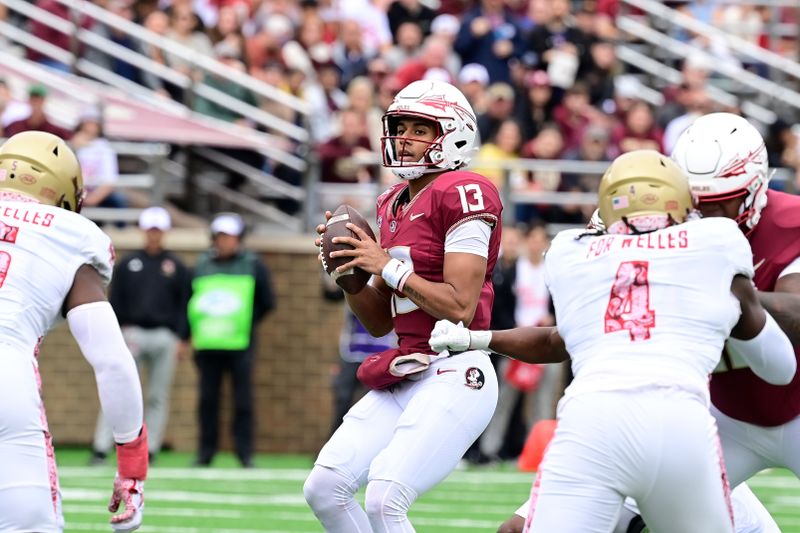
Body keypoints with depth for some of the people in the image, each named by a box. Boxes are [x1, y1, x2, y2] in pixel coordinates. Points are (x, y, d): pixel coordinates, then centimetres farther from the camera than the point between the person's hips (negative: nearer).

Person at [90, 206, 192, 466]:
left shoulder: (177, 267, 10)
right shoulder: (127, 264, 10)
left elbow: (184, 305, 8)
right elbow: (115, 301, 9)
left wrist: (183, 338, 1)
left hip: (164, 336, 1)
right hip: (132, 334, 0)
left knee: (158, 396, 1)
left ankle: (149, 450, 5)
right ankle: (101, 448, -10)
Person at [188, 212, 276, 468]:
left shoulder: (253, 265, 5)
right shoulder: (202, 265, 13)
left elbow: (267, 303, 7)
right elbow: (191, 301, 16)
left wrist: (246, 323, 2)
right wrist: (196, 329, 6)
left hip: (240, 345, -3)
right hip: (207, 344, 3)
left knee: (243, 400, -2)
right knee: (207, 399, 4)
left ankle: (245, 453, 2)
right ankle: (205, 452, 10)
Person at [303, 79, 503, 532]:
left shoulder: (462, 194, -10)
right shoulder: (395, 206, 16)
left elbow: (460, 307, -17)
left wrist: (389, 267, -11)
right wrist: (350, 274, 2)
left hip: (455, 376, -9)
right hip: (404, 378, 9)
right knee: (325, 488, 1)